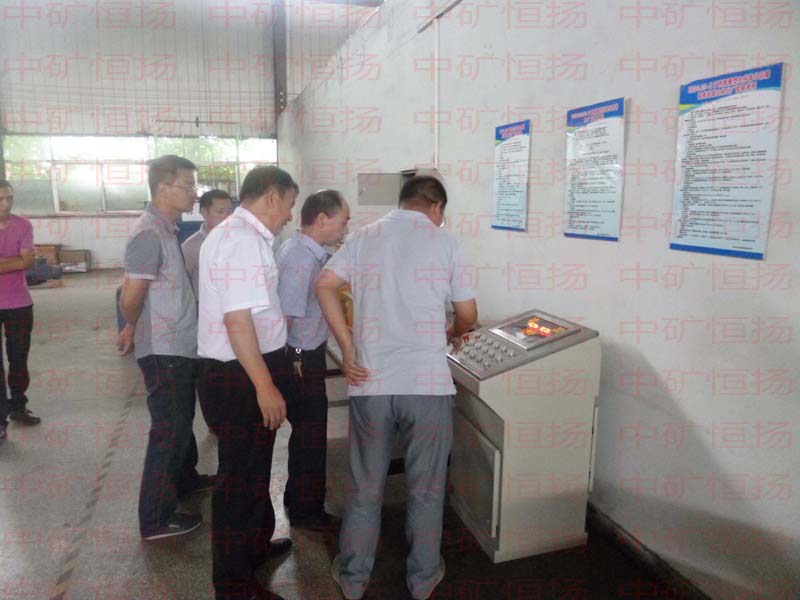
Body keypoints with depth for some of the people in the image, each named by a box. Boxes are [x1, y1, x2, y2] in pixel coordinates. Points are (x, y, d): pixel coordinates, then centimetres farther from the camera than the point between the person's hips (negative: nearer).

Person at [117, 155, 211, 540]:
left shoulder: (167, 230, 10)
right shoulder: (150, 233, -21)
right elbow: (130, 298, -20)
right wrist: (133, 328, -1)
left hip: (179, 346, 9)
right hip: (164, 350, -9)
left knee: (181, 420, 24)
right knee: (169, 430, 0)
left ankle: (184, 480, 43)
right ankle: (156, 519, 13)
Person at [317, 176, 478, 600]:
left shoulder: (364, 236, 9)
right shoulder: (445, 242, 2)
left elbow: (324, 285, -3)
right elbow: (468, 314, 6)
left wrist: (347, 349, -1)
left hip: (370, 381, 3)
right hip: (427, 384, -2)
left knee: (364, 488, 16)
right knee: (426, 488, 15)